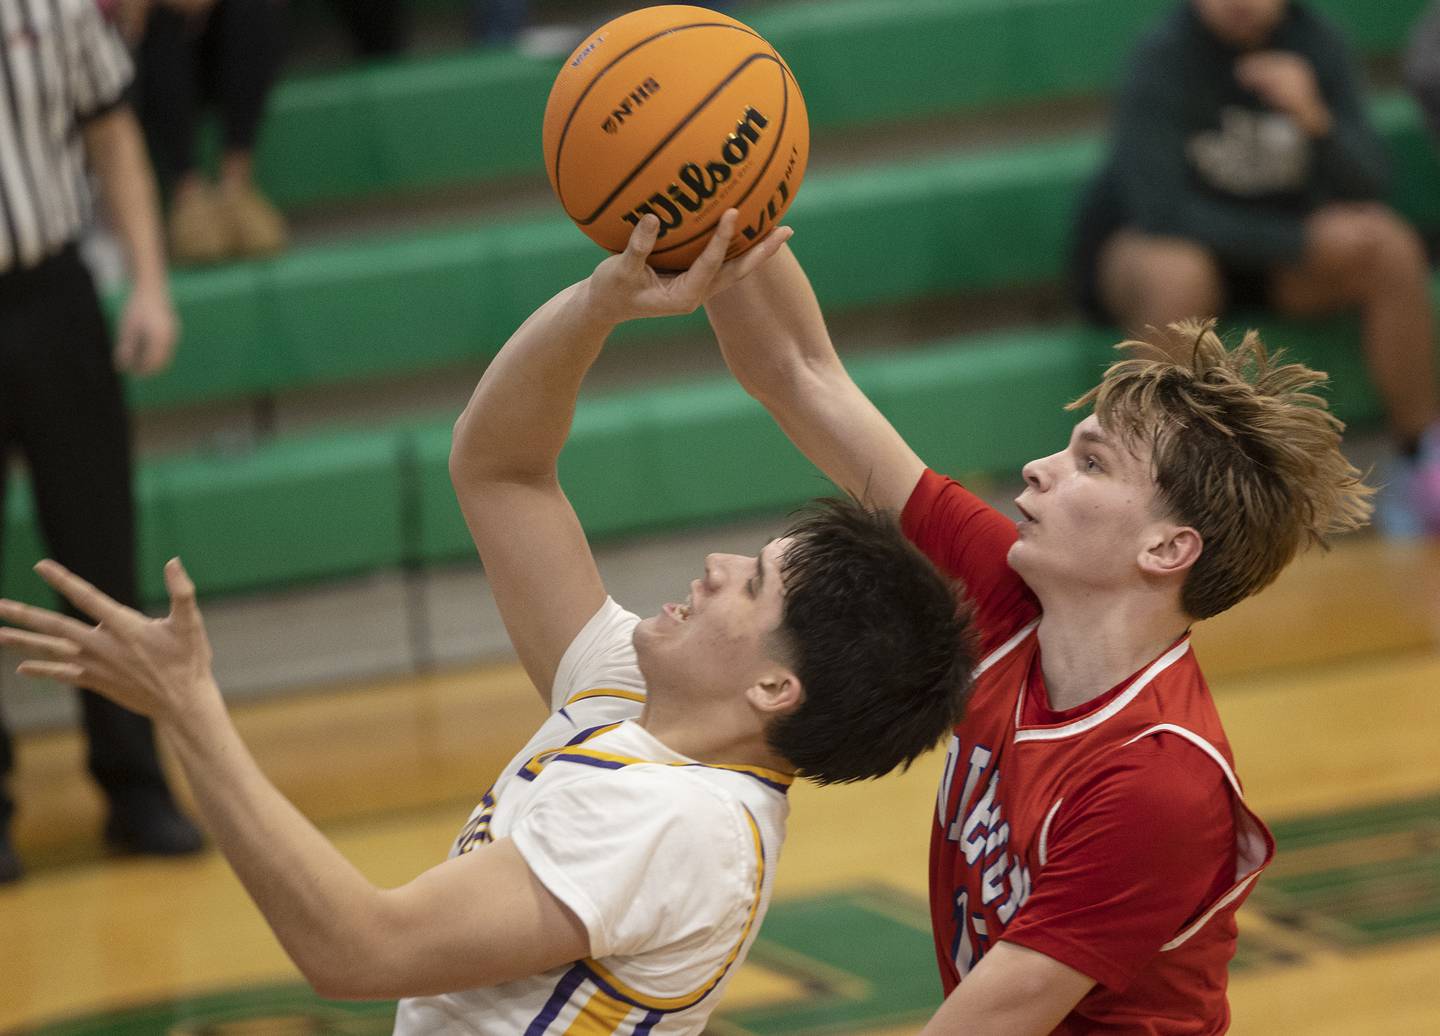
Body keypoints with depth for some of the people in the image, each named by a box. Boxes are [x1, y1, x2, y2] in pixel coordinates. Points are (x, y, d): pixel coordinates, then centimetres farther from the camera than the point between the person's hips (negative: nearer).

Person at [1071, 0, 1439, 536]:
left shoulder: (1313, 43, -9)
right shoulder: (1162, 60, -21)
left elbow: (1365, 189, -13)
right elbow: (1161, 210, -27)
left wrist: (1315, 120, -34)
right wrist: (1303, 241, -27)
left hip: (1270, 249, 4)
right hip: (1139, 249, -4)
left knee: (1392, 248, -22)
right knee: (1177, 273, -38)